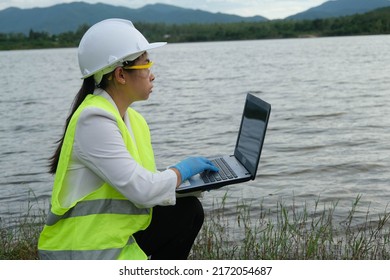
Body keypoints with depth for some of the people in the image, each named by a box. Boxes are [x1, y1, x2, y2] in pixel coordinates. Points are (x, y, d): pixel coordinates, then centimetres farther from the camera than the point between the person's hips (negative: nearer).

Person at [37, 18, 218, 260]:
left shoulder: (132, 120, 7)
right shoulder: (94, 120, -22)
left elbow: (141, 180, 7)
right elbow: (142, 190, -25)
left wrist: (194, 180, -2)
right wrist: (183, 169, -8)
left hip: (116, 236, 9)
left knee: (188, 209, 4)